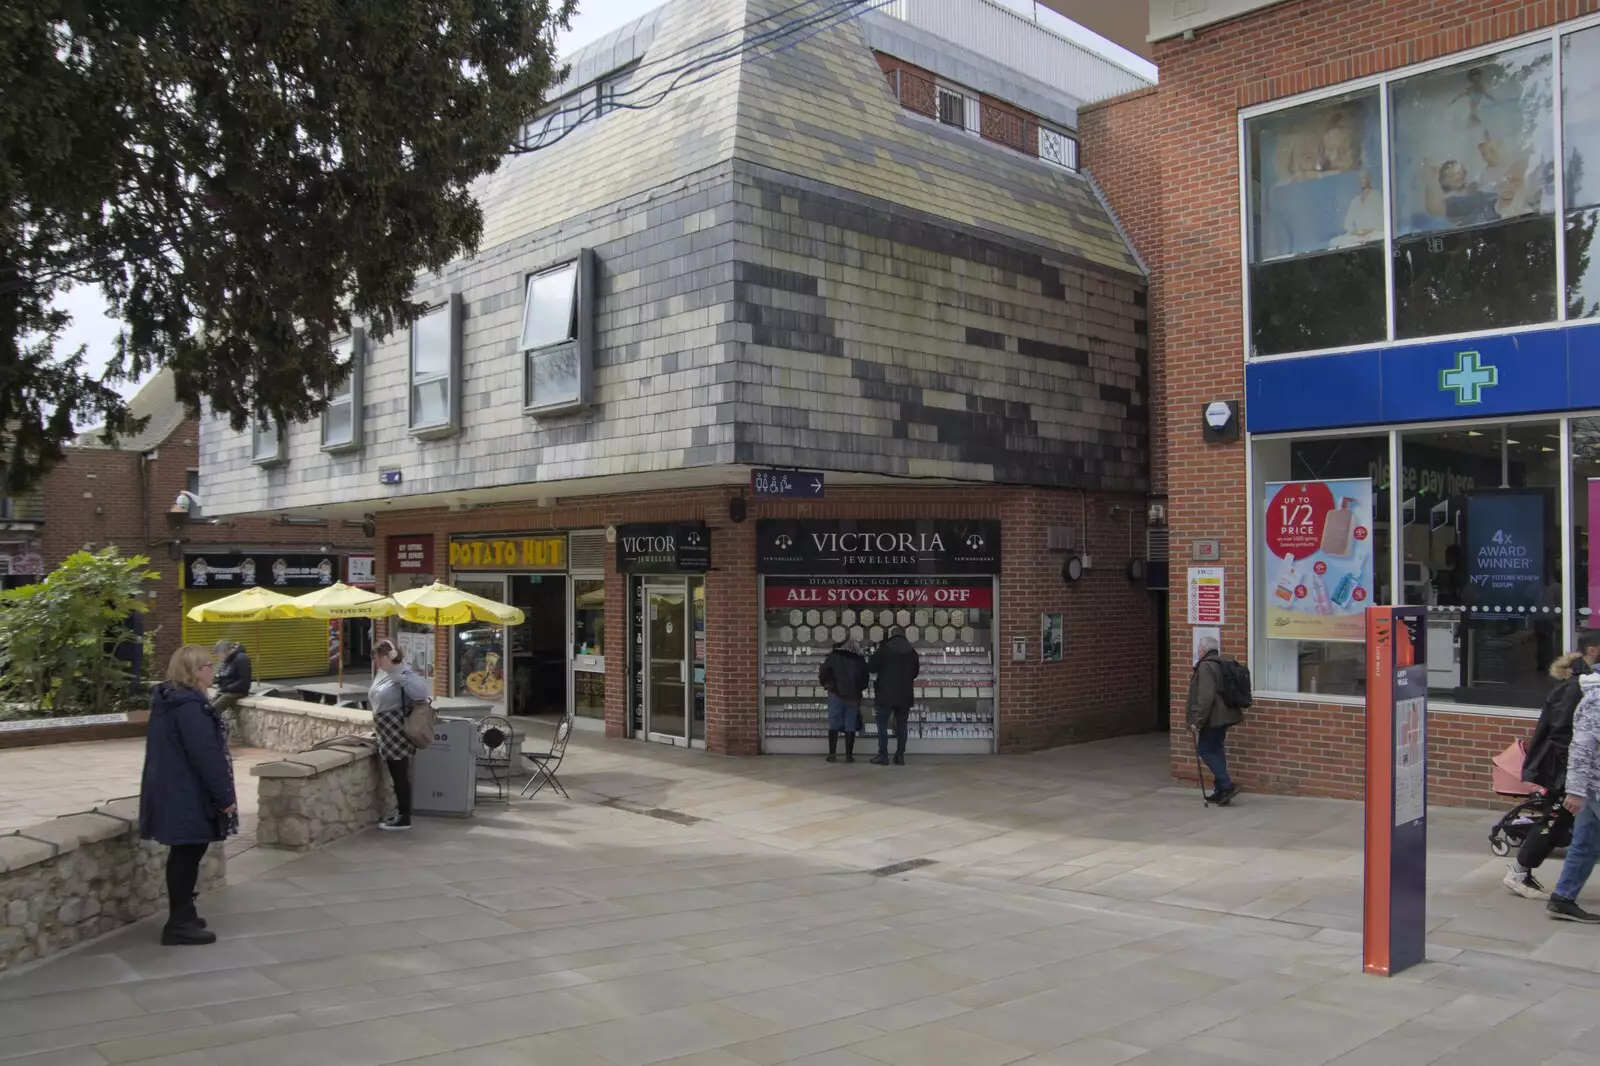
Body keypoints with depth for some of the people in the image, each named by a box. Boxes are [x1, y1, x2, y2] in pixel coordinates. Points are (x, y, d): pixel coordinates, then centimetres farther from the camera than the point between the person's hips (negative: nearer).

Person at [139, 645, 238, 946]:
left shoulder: (167, 700, 11)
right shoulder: (191, 706, -22)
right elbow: (205, 756, -23)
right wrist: (224, 795, -16)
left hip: (172, 790, 10)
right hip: (188, 795, -10)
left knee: (184, 852, 18)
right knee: (188, 853, -2)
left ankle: (182, 915, 28)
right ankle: (180, 923, 5)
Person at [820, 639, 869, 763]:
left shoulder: (833, 657, 4)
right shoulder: (860, 660, 10)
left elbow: (822, 674, -1)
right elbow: (865, 679, 13)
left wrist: (827, 685, 16)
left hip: (836, 695, -2)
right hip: (853, 697, 2)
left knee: (834, 725, 3)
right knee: (850, 726, 3)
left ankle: (832, 754, 1)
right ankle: (849, 755, 1)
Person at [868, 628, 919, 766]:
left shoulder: (884, 648, -6)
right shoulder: (911, 651, 6)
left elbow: (871, 668, -5)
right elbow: (915, 672, 17)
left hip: (887, 693, -3)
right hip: (905, 694, 3)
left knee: (882, 724, 2)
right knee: (901, 725, 8)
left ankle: (883, 755, -5)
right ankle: (900, 756, 5)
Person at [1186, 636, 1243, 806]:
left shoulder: (1205, 666, -16)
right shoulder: (1221, 665, 14)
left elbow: (1206, 696, -24)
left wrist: (1198, 720, -19)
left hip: (1212, 717, -9)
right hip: (1223, 716, 9)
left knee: (1205, 749, -2)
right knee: (1216, 750, 15)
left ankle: (1226, 785, -10)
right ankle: (1221, 791, 18)